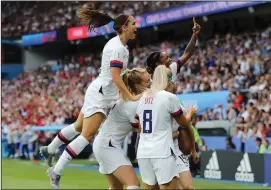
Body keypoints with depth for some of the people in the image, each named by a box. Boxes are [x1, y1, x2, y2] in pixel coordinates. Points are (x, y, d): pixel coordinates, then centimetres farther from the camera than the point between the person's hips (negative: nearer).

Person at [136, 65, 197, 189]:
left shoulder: (142, 99, 12)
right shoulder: (170, 97, -5)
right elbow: (184, 124, 7)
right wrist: (190, 113, 29)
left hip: (143, 152, 6)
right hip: (162, 152, -6)